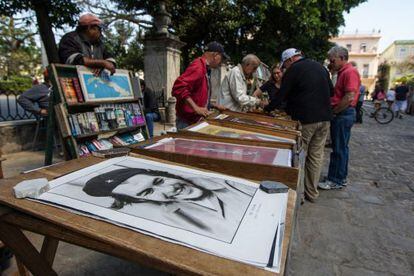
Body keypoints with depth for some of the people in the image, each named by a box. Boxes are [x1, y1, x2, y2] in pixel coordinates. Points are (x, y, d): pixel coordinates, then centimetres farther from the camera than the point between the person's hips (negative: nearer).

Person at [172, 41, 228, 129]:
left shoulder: (206, 69, 16)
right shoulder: (197, 67, -16)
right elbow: (178, 88, -28)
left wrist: (214, 105, 16)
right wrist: (196, 108, -29)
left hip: (197, 120, 10)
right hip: (187, 121, -10)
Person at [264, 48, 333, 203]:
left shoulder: (293, 70, -6)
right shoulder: (321, 67, 15)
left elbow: (282, 96, -7)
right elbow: (331, 91, 19)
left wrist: (266, 109, 5)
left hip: (305, 119, -7)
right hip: (324, 117, 7)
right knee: (316, 155, 10)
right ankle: (312, 193, 20)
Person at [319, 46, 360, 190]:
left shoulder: (350, 72, -13)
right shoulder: (343, 72, 17)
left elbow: (349, 98, -21)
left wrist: (333, 112, -13)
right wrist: (331, 111, 10)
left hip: (343, 115, -10)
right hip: (340, 115, 10)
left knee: (339, 149, -3)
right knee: (340, 148, 15)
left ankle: (336, 181, 7)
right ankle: (340, 178, 25)